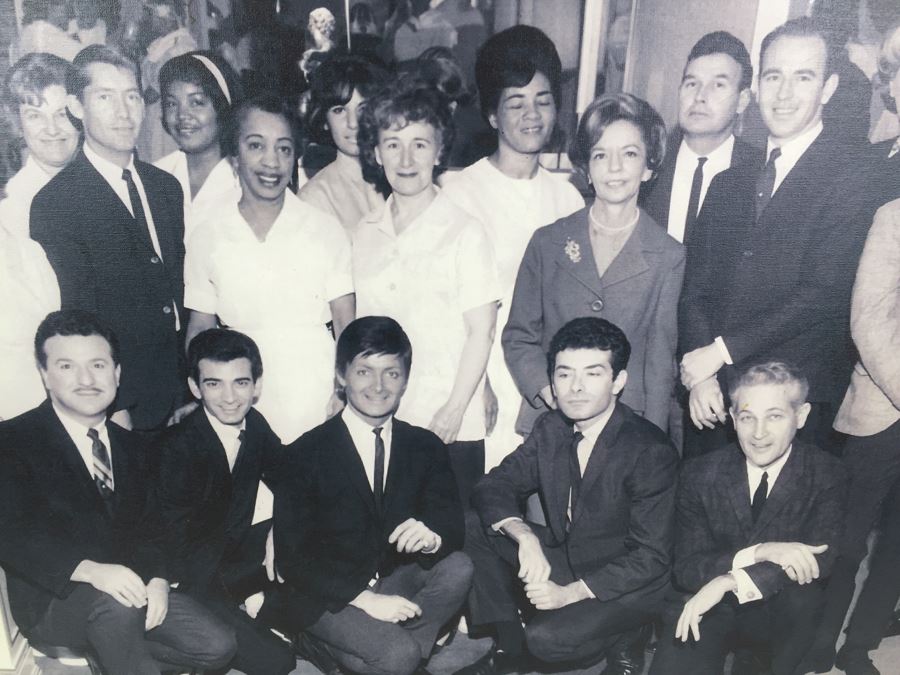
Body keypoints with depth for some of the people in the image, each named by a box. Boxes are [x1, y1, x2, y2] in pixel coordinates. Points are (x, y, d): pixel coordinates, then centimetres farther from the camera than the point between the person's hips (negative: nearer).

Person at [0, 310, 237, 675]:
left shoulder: (131, 446, 13)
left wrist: (157, 579, -12)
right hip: (50, 601, -5)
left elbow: (147, 525, 10)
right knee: (116, 602, -37)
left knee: (217, 645, -10)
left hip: (129, 589, 6)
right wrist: (91, 570, -35)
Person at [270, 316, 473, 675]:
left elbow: (453, 523, -3)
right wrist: (365, 599, -21)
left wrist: (432, 535, -29)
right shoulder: (306, 454, -11)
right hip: (326, 596, -4)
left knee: (458, 567, -23)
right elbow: (291, 556, -12)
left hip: (396, 580, 5)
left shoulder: (426, 447, 0)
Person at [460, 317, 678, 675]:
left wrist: (572, 592, -28)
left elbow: (650, 558, -21)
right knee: (472, 528, -9)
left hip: (627, 581, -6)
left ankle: (628, 635, 2)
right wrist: (525, 536, -26)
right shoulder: (550, 428, -3)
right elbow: (494, 486, -6)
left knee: (546, 639, -29)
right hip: (563, 556, 6)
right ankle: (508, 643, 5)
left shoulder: (652, 453, -22)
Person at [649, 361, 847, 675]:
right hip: (707, 606, 0)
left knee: (801, 592, -32)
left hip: (783, 614, 1)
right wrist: (757, 552, -28)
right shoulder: (700, 474, -6)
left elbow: (820, 558, -21)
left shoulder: (828, 476, -7)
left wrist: (731, 581, -33)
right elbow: (685, 569, -10)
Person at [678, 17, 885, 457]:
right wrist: (700, 375, -7)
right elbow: (696, 288, 6)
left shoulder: (854, 177, -5)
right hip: (713, 402, 5)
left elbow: (825, 294, -15)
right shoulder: (729, 182, 11)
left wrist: (721, 350, -13)